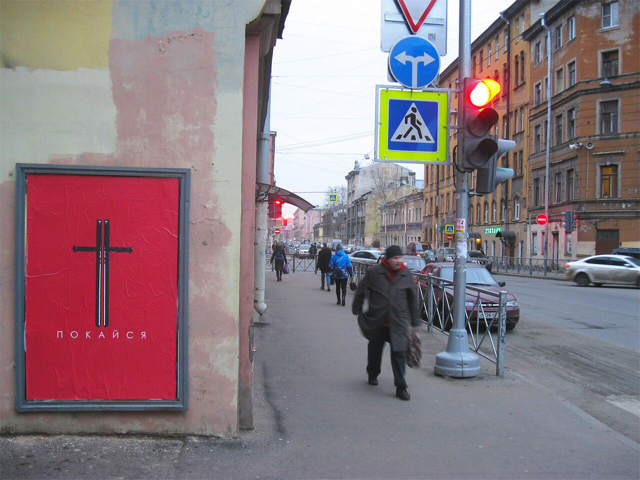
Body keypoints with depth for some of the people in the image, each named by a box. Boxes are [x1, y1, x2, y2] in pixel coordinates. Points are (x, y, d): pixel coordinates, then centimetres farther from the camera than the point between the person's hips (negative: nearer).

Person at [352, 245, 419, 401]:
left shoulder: (406, 274, 0)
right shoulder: (374, 272, -7)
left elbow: (413, 299, 8)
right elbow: (361, 291, 5)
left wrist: (414, 322, 9)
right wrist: (358, 311, 7)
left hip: (398, 323, 0)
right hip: (376, 322, 0)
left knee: (399, 353, -8)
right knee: (375, 350, 18)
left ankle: (401, 387, -3)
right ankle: (372, 375, 44)